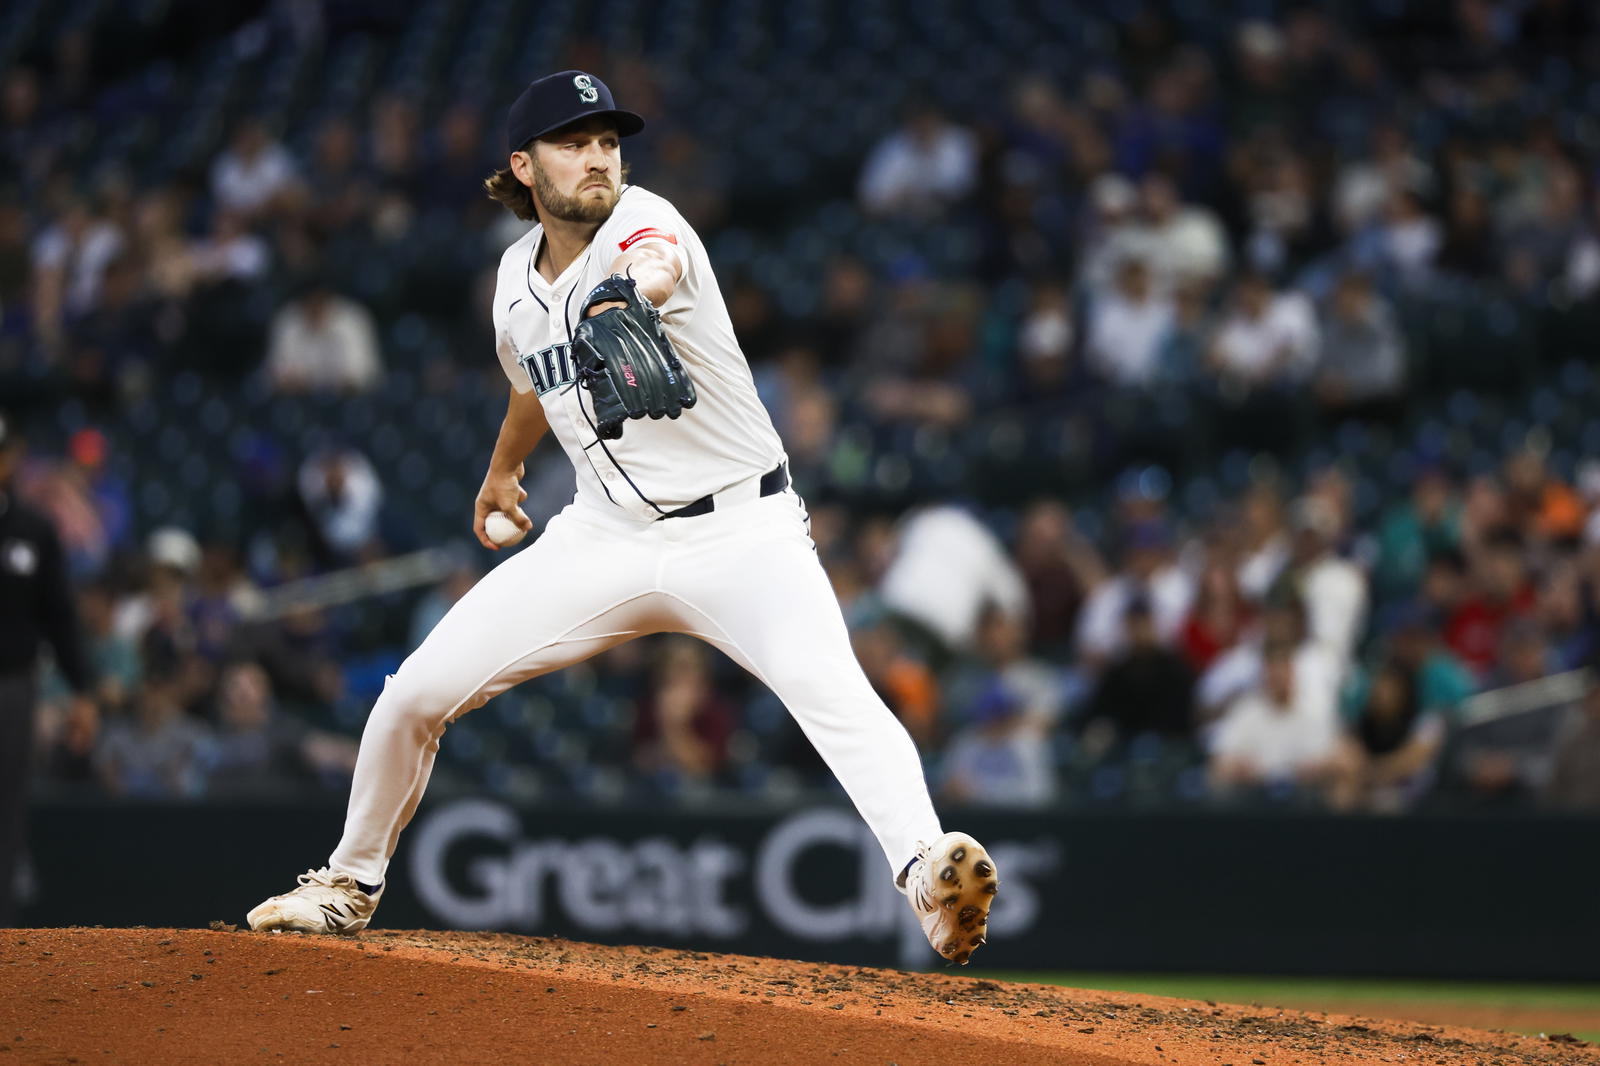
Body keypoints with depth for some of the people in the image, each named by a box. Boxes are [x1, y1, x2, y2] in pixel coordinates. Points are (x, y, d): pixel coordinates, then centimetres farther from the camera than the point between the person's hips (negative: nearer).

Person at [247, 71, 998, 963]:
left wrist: (620, 301, -68)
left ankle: (926, 872, -49)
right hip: (605, 538, 6)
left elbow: (654, 263, -44)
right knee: (417, 694, 2)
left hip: (740, 529, -6)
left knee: (828, 684, -34)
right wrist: (504, 468, 45)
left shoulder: (639, 221, -17)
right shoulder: (518, 277, 4)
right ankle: (351, 886, 26)